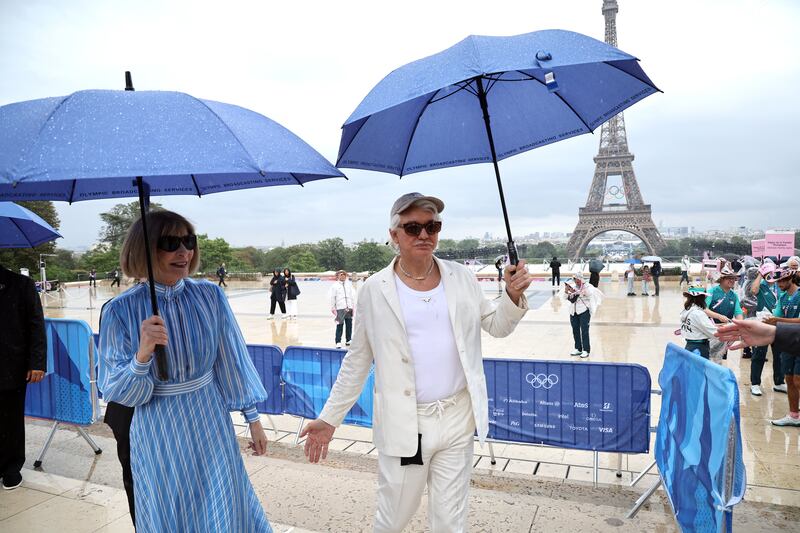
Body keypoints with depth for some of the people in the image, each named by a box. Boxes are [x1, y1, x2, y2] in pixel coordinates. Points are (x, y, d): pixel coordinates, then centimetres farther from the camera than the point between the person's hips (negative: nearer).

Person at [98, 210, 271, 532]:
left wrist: (253, 419, 4)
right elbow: (118, 392, -10)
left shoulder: (209, 295, -8)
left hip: (210, 423, 2)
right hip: (159, 432, -1)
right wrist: (143, 355, -31)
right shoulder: (122, 310, -12)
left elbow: (231, 360, 0)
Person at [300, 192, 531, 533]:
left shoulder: (462, 278, 0)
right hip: (402, 424, -2)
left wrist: (513, 295, -9)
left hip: (457, 419, 2)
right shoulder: (376, 290, -6)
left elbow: (497, 327, 11)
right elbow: (357, 361, 1)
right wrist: (330, 418, 1)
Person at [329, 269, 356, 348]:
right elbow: (332, 297, 2)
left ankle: (348, 340, 16)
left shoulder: (349, 284, 15)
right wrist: (333, 308, -2)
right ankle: (338, 342, -3)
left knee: (349, 325, 5)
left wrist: (353, 307, 12)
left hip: (349, 308, 4)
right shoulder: (335, 285, 3)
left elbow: (353, 296, 17)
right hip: (340, 308, -4)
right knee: (340, 325, -8)